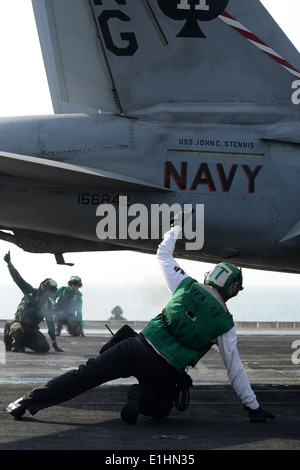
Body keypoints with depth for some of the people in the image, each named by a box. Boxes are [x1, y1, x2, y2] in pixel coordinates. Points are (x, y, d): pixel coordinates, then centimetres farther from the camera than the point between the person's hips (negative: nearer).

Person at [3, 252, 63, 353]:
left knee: (45, 347, -16)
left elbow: (50, 323, 14)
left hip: (32, 329, 5)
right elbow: (18, 279, -3)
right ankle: (15, 345, -10)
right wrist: (9, 263, -15)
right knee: (18, 330, -43)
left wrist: (55, 343, 9)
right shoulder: (31, 292, 2)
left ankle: (22, 342, 6)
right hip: (19, 323, -5)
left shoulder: (48, 304, 12)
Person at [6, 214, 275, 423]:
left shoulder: (187, 287, 6)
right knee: (163, 407, 27)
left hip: (137, 347, 2)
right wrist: (254, 408, 14)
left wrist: (176, 227, 36)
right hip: (164, 371, -2)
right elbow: (235, 369, 5)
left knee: (87, 374, 6)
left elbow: (163, 255, 21)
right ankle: (141, 398, -8)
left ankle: (29, 402, -3)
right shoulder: (225, 324, 2)